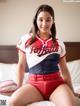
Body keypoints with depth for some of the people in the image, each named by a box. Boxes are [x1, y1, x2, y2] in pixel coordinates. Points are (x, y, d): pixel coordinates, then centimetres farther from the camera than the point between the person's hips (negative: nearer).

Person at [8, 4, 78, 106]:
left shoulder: (59, 43, 8)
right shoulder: (26, 40, 4)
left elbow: (64, 70, 13)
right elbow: (21, 66, 9)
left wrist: (72, 92, 13)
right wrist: (19, 88, 7)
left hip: (56, 83, 1)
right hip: (34, 84, 0)